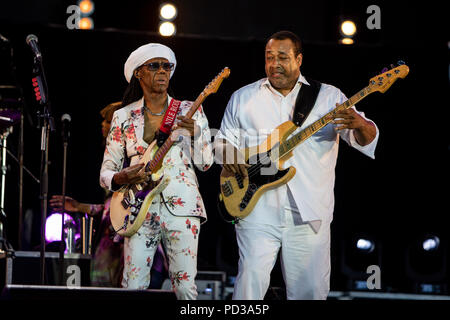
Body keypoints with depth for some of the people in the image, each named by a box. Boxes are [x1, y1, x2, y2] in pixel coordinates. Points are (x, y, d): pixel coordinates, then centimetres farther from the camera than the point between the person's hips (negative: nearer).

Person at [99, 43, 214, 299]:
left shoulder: (189, 111, 8)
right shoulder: (123, 117, 9)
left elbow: (206, 163, 3)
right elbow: (105, 173, 11)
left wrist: (195, 132, -13)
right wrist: (122, 178, -12)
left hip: (181, 204, 0)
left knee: (185, 286, -5)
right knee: (133, 287, -6)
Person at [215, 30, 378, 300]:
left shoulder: (328, 97, 8)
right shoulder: (243, 98, 14)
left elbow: (367, 139, 2)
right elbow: (224, 141, 21)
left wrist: (360, 126, -22)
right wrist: (229, 156, -3)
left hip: (309, 216, 0)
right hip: (258, 210, 0)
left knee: (311, 292, 2)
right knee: (251, 281, -14)